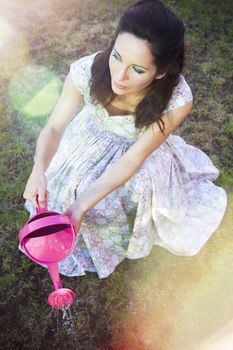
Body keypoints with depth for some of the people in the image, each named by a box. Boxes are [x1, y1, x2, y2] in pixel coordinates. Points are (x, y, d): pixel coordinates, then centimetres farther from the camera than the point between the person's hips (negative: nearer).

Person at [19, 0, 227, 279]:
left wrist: (83, 204, -41)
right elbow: (55, 126, -24)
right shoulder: (87, 71, -36)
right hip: (93, 139, 1)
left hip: (140, 147, 0)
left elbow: (134, 157, -31)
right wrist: (39, 169, -45)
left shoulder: (177, 100, -37)